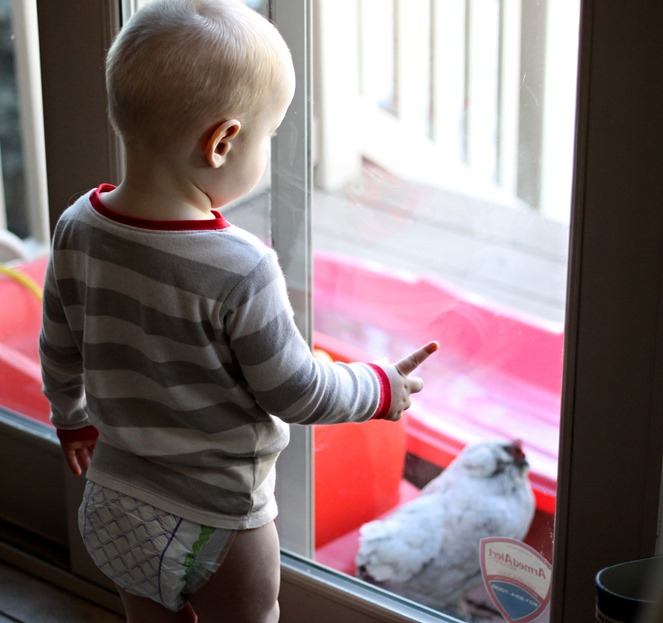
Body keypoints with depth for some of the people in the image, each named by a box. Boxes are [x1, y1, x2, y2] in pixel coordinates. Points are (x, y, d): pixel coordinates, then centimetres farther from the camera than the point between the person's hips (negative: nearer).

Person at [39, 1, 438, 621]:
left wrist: (72, 417, 24)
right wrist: (381, 387, 0)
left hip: (111, 513, 6)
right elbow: (296, 393, -18)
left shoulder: (77, 228, -9)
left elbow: (59, 350, 5)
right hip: (215, 527, -6)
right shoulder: (240, 271, -29)